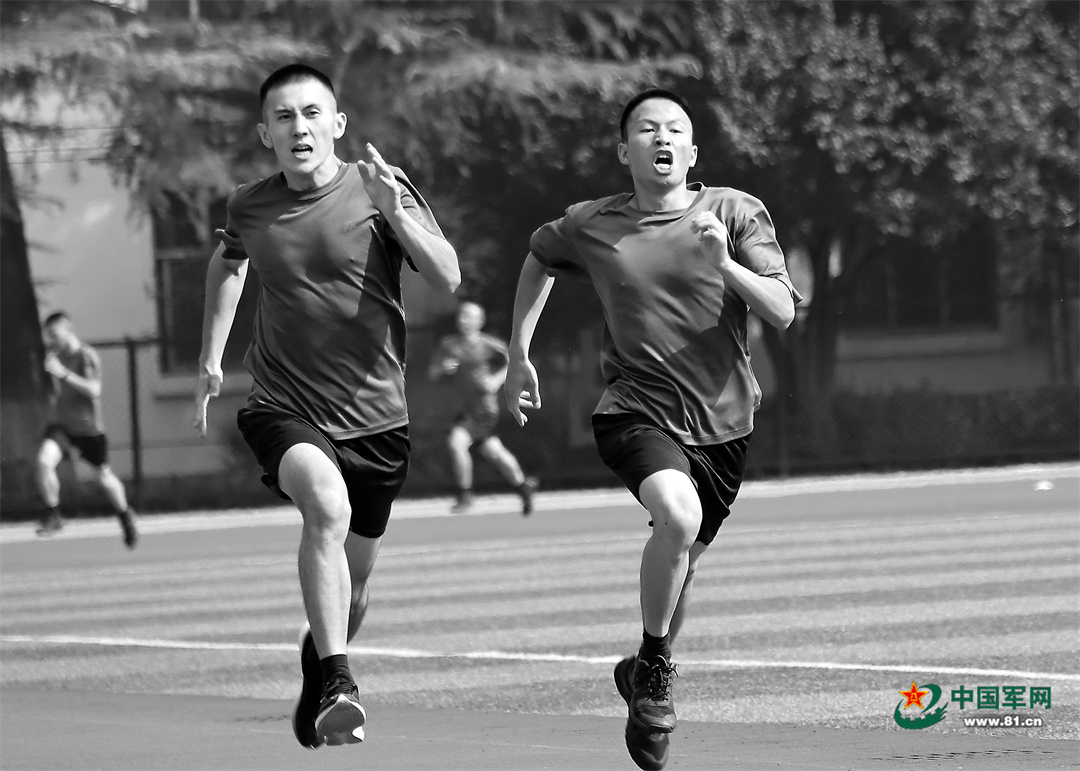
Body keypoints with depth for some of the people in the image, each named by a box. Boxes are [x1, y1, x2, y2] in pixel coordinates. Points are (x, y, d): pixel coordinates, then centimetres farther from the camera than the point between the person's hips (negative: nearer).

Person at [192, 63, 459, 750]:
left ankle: (315, 689, 42)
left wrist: (395, 213, -28)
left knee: (352, 584, 12)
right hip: (284, 409, -1)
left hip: (375, 413, 1)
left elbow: (447, 279, -13)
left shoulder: (377, 185, -6)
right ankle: (338, 684, -33)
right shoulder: (249, 206, -1)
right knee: (326, 503, -33)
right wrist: (211, 358, 21)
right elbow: (228, 263, 24)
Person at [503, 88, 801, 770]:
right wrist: (519, 355, 21)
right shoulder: (590, 227, -1)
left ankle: (648, 673, 43)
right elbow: (539, 259, 22)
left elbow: (783, 312, -11)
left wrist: (725, 264, -27)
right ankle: (656, 666, -9)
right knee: (678, 515, -30)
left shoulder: (737, 213, -3)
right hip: (636, 412, -2)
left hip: (722, 420, 2)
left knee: (685, 559, 15)